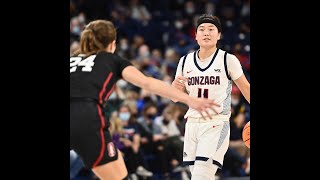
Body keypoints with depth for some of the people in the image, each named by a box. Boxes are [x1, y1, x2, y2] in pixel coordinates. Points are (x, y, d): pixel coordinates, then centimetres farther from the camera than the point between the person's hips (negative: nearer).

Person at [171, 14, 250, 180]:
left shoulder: (228, 60, -6)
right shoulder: (185, 61, 7)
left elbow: (245, 88, 4)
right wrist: (175, 87, -9)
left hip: (217, 124, -5)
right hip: (192, 124, 5)